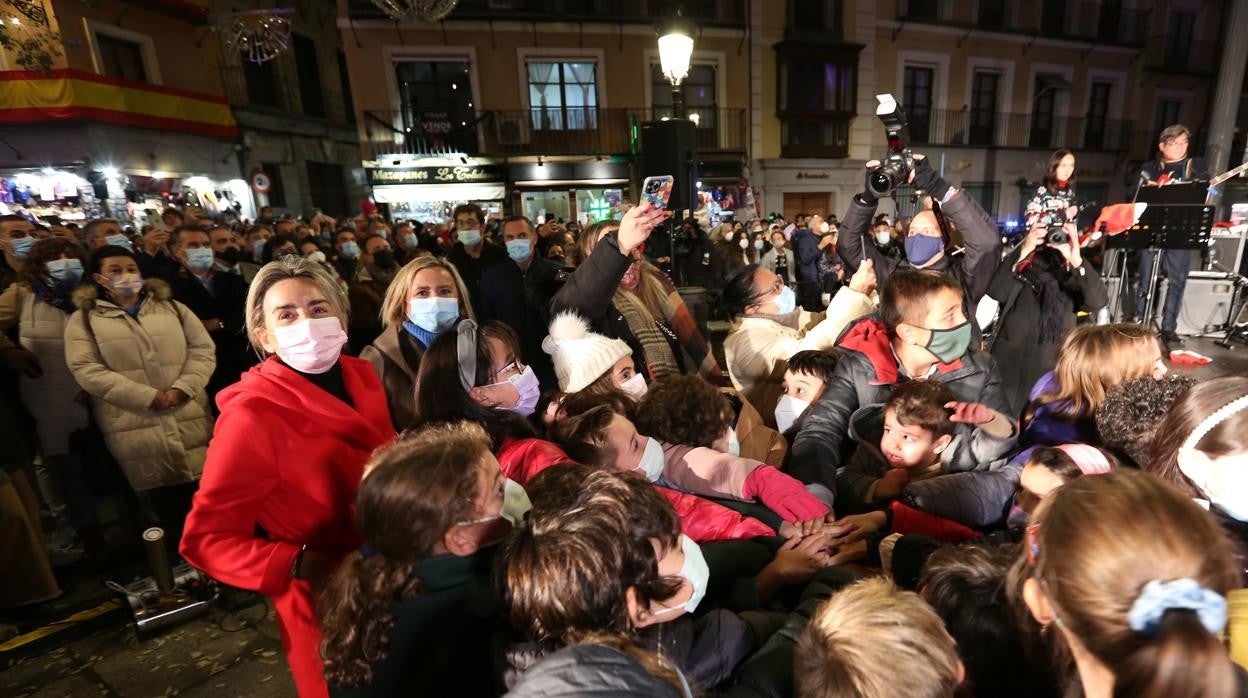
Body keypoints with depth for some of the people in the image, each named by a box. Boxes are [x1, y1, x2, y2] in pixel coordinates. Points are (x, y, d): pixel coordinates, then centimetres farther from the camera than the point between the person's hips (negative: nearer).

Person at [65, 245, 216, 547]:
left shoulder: (171, 307, 11)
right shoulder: (84, 319, 5)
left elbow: (203, 349, 4)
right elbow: (86, 369, -6)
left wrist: (182, 388, -11)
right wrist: (149, 397, -15)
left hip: (190, 419, 1)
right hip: (136, 427, -1)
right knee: (163, 503, 6)